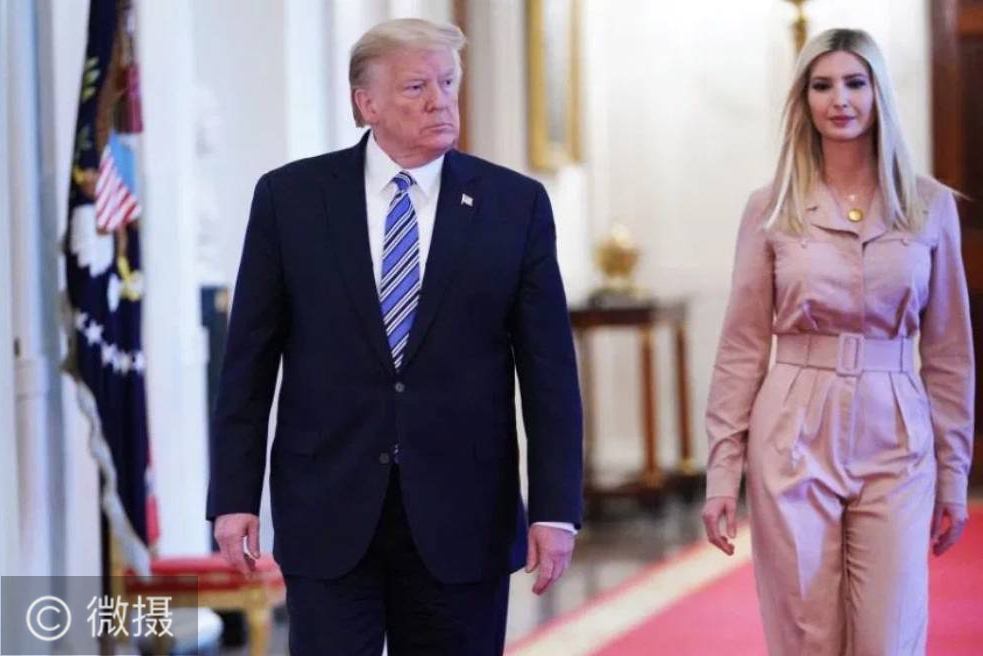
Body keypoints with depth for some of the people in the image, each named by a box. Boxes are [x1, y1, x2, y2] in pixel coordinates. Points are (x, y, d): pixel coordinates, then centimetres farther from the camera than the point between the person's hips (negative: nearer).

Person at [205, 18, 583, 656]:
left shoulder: (515, 203, 2)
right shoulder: (290, 197, 2)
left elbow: (549, 370, 1)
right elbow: (250, 359, 4)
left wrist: (556, 508, -5)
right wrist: (235, 496, -1)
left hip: (462, 514, 0)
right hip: (330, 508, 0)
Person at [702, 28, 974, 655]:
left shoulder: (931, 205, 3)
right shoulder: (771, 209, 2)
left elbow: (949, 350, 7)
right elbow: (742, 348, 3)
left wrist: (954, 473, 6)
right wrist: (722, 471, -2)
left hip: (895, 443, 0)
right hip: (794, 443, 0)